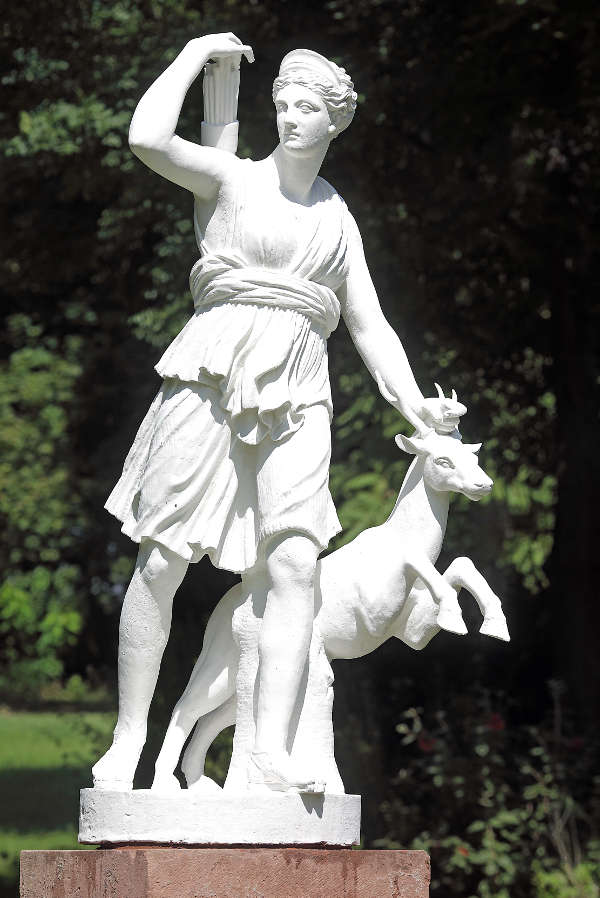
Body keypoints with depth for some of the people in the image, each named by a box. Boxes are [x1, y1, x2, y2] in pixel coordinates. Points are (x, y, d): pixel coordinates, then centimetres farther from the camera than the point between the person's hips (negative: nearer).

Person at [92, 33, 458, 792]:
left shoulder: (337, 220, 20)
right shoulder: (231, 180, 7)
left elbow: (370, 327, 19)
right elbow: (148, 138, -12)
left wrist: (418, 412, 5)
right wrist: (194, 55, 1)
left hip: (294, 396, 3)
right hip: (212, 380, -3)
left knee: (295, 565, -15)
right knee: (161, 562, -5)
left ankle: (273, 750, -21)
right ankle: (127, 741, 4)